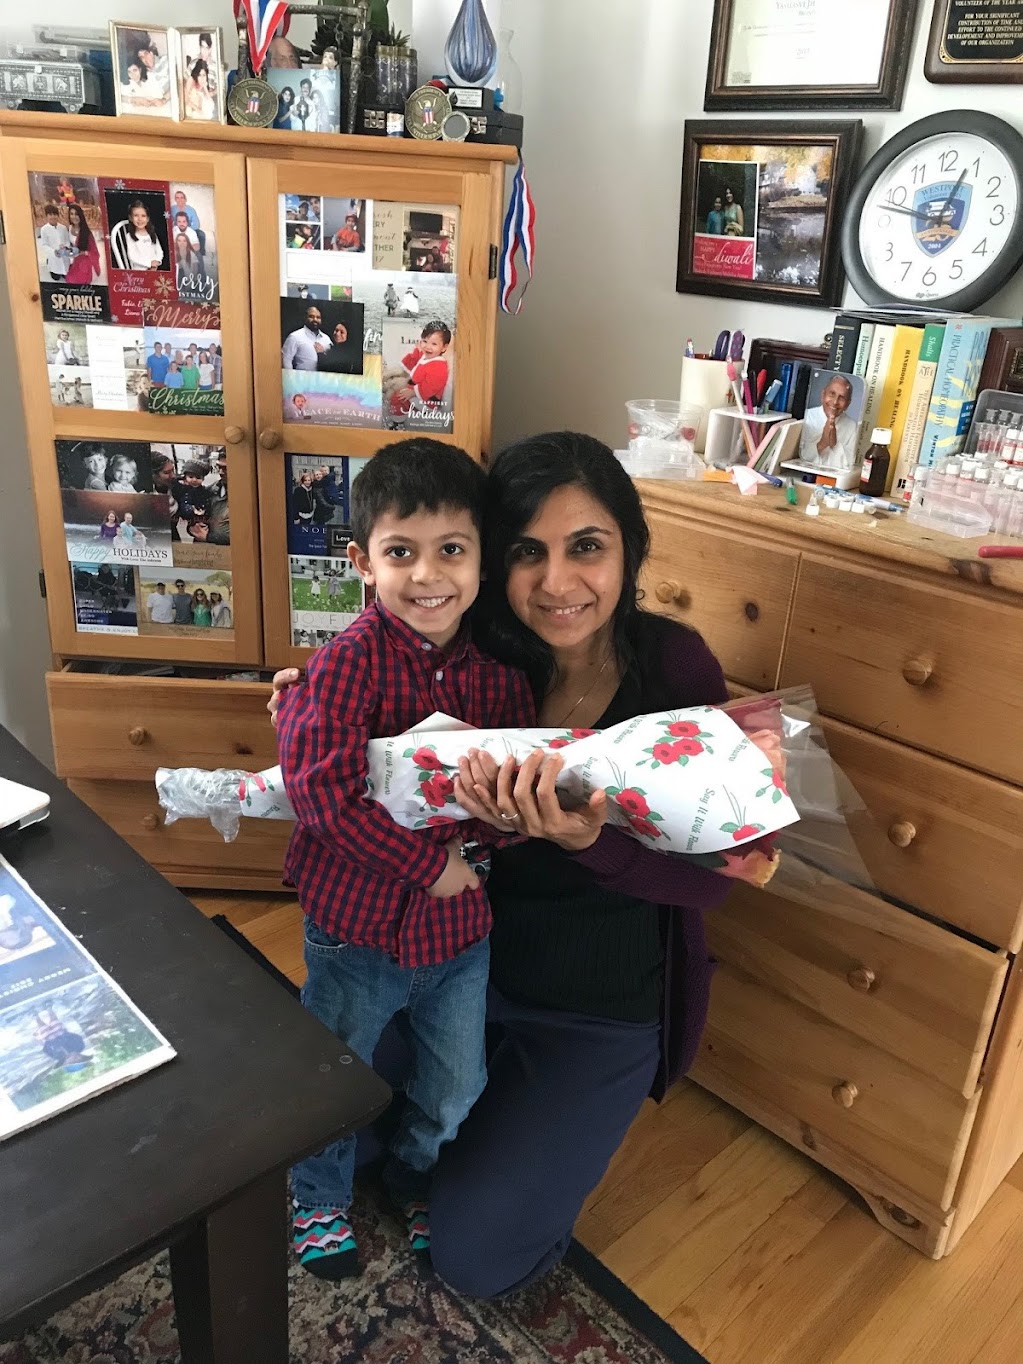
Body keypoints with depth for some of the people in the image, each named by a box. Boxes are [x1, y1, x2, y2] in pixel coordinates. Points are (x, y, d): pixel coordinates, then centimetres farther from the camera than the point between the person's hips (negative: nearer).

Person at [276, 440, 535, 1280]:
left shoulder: (501, 669, -8)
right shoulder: (349, 663, -22)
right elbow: (321, 787, -30)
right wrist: (429, 863, -26)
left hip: (463, 926, 4)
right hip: (357, 925, -3)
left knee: (457, 1089, 24)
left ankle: (414, 1174, 56)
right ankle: (322, 1198, 53)